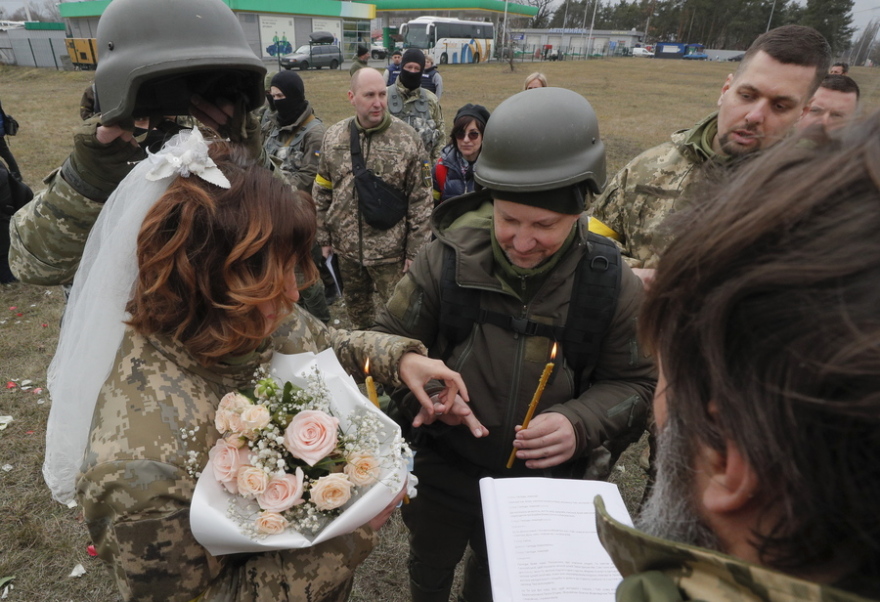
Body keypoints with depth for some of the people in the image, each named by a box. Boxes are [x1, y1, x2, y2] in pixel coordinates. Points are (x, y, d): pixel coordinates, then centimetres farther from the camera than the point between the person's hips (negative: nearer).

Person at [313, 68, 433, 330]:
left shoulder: (407, 139, -10)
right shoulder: (333, 137, 1)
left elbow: (421, 200, -8)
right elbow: (322, 192, 9)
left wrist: (415, 250, -9)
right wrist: (324, 236, 8)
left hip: (390, 249, -4)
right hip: (346, 248, 4)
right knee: (355, 304, 21)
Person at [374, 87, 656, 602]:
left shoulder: (612, 283, -17)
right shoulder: (448, 259, -20)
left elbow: (632, 382, -6)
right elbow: (388, 342, -9)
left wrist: (580, 423, -25)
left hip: (544, 483, 1)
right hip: (443, 473, 0)